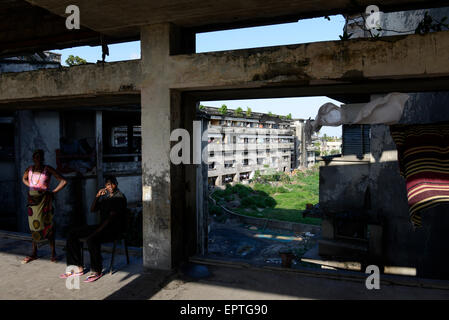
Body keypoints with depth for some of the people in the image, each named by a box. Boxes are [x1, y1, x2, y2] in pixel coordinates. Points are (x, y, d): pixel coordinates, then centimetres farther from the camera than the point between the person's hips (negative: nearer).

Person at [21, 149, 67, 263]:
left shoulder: (48, 169, -6)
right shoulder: (29, 169, 6)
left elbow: (63, 181, -5)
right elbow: (24, 179, 29)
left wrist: (53, 192, -6)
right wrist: (31, 186, 12)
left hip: (44, 200, -4)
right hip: (32, 199, 4)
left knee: (47, 224, -2)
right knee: (34, 225, 10)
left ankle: (53, 252, 8)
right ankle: (34, 253, 21)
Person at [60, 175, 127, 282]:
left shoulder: (119, 197, -8)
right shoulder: (105, 196, 17)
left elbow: (111, 217, -17)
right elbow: (92, 210, 10)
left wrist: (98, 230, -21)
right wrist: (97, 196, -5)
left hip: (114, 228, -8)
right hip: (102, 226, 8)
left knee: (91, 239, -35)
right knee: (72, 234, -1)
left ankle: (97, 271, -19)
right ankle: (78, 268, -2)